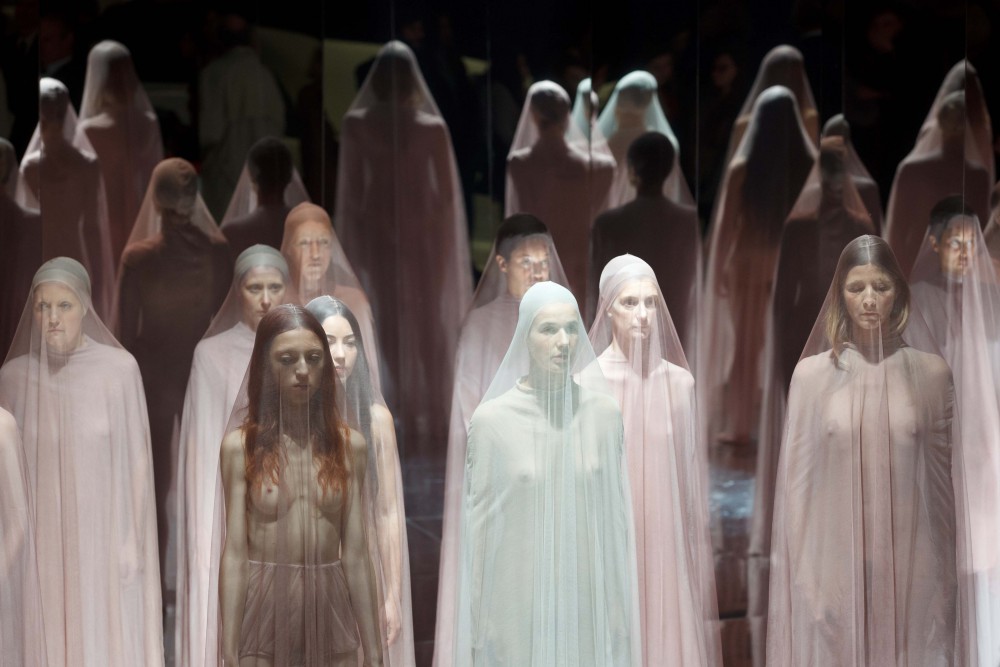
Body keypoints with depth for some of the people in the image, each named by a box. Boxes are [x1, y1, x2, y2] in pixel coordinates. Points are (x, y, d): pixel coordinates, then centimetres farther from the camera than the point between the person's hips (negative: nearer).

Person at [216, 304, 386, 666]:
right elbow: (234, 554, -6)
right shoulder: (240, 446, -3)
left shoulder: (350, 445, 2)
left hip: (331, 608, 2)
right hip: (263, 610, -2)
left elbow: (356, 554, 1)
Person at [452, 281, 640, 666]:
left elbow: (616, 513, 5)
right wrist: (479, 622, -2)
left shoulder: (603, 411, 0)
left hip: (588, 602, 2)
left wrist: (619, 608, 4)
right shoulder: (491, 418, -6)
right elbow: (480, 522, -2)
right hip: (521, 603, -2)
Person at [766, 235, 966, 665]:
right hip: (835, 562, 0)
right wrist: (799, 573, -1)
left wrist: (952, 571, 4)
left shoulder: (931, 372, 3)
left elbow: (946, 476, 6)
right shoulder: (812, 373, 1)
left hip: (910, 565, 1)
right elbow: (797, 480, 2)